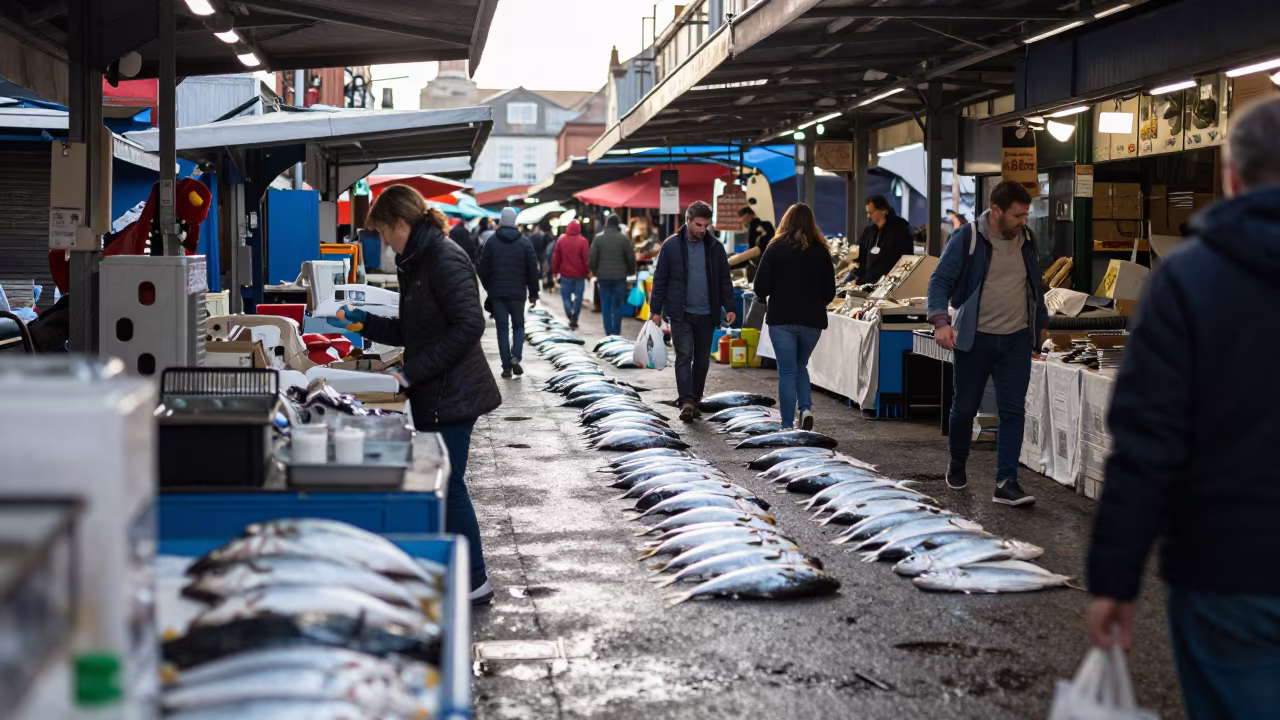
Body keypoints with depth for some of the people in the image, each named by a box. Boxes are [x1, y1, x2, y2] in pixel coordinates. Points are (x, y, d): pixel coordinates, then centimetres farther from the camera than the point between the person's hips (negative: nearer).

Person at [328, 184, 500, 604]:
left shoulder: (444, 260, -16)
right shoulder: (417, 263, 15)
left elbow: (469, 326, -23)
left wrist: (413, 372, -22)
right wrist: (361, 323, 16)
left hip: (452, 395, -10)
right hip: (436, 395, 10)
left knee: (448, 485, -5)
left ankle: (474, 581, 4)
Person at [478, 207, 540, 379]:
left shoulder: (491, 242, -1)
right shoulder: (524, 242, -1)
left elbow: (483, 269, 0)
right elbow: (532, 269, 0)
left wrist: (489, 288, 13)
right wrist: (533, 293, 8)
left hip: (497, 293, 0)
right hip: (518, 293, 0)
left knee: (502, 328, 4)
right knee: (518, 326, 13)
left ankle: (507, 366, 1)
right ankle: (515, 356, -10)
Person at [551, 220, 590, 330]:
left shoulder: (561, 240, -1)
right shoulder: (582, 241, -8)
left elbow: (556, 257, 2)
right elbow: (586, 258, -8)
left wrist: (555, 271, 11)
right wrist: (587, 272, 2)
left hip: (565, 274, 1)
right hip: (579, 274, -1)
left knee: (566, 296, 8)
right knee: (578, 296, 8)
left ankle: (570, 315, -14)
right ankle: (574, 319, 3)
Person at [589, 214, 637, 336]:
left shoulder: (598, 239, 0)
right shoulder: (624, 239, -4)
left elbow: (591, 259, -1)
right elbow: (631, 259, -2)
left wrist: (595, 273, 12)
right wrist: (630, 272, 14)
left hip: (603, 277, 1)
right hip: (619, 277, -1)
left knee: (606, 307, 7)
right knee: (618, 306, 4)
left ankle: (609, 333, 5)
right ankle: (616, 333, 1)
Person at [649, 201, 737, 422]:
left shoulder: (715, 247, 5)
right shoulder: (671, 245, -2)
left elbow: (724, 280, 9)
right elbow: (660, 280, 1)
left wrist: (729, 307, 1)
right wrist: (655, 310, -3)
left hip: (706, 314, 3)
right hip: (681, 313, -3)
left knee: (702, 360, 8)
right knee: (684, 356, -11)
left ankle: (694, 401, 18)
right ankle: (686, 402, -16)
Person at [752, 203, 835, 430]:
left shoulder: (776, 248, -6)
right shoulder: (821, 251, 2)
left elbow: (760, 286, -9)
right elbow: (830, 291, 6)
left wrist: (768, 299, 13)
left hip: (782, 319, -3)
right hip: (812, 319, 3)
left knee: (787, 371, 3)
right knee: (800, 366, 21)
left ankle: (788, 425, 1)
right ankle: (806, 408, -1)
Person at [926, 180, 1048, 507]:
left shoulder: (1025, 240, 7)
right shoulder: (967, 239, -10)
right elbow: (940, 280, -11)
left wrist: (1042, 323, 23)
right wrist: (941, 321, -25)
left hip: (1016, 340, 3)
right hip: (975, 339, -3)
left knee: (1013, 411, -4)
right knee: (965, 407, 9)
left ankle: (1006, 483, -4)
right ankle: (957, 465, 34)